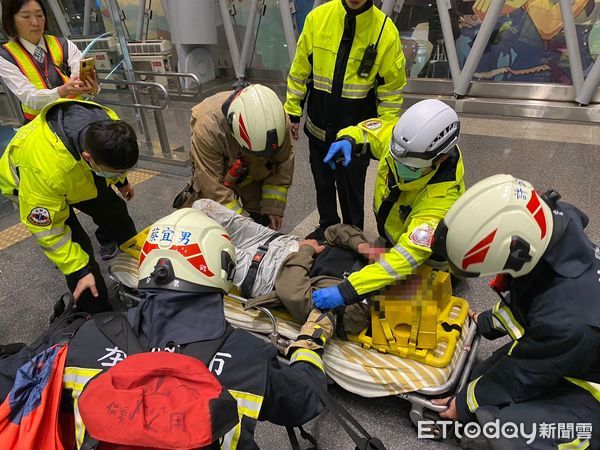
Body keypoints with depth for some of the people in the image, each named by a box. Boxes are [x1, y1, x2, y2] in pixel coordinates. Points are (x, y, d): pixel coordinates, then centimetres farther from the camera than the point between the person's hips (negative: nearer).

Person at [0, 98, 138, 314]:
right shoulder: (45, 170, -47)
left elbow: (118, 157, -4)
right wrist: (78, 269, -29)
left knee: (115, 213, 10)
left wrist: (121, 181, 12)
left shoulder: (110, 126, -31)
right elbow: (46, 228, -32)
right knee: (78, 246, -14)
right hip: (30, 182, -5)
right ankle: (98, 314, 3)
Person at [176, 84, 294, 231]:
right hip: (213, 165, -2)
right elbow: (212, 185, -34)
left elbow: (283, 165, -19)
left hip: (254, 169, 2)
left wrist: (273, 207, -21)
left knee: (260, 216, -4)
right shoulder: (207, 127, -42)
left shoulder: (275, 119, -33)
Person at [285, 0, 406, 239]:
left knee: (351, 186, 9)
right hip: (319, 124, 3)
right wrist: (292, 111, 6)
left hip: (357, 129, -2)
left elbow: (391, 88, -6)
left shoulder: (385, 31, -12)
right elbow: (300, 68, 3)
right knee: (323, 182, 17)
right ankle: (327, 226, 39)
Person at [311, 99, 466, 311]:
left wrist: (347, 291, -56)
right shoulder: (401, 139, -26)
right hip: (389, 234, 6)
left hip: (425, 247, -5)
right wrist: (348, 140, -29)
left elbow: (408, 255, -48)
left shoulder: (442, 197, -42)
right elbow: (368, 129, -4)